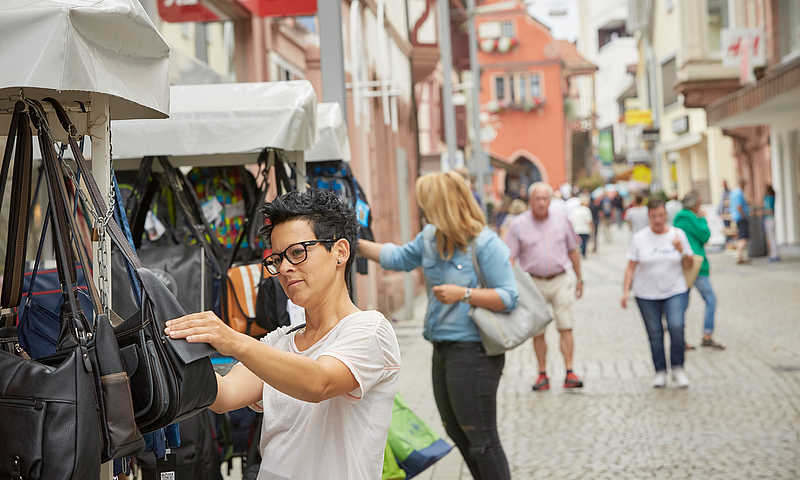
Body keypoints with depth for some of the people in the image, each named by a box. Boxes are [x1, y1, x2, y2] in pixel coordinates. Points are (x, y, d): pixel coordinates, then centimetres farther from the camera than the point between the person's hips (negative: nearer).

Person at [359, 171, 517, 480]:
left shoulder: (485, 244, -15)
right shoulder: (430, 238, 9)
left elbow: (508, 297, -17)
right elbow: (397, 258, 25)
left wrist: (464, 294, -22)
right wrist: (356, 244, 22)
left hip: (473, 353, -9)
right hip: (443, 350, 9)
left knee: (481, 439, -5)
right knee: (457, 431, 19)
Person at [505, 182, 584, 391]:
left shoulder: (561, 220, 3)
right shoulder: (519, 225, -2)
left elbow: (573, 251, 13)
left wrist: (579, 278, 15)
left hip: (561, 280, 0)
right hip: (534, 283, 0)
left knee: (565, 327, -5)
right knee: (537, 331, 5)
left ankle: (569, 374, -4)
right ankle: (542, 375, 12)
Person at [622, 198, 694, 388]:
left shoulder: (678, 234, 3)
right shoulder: (639, 238, 0)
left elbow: (688, 265, 7)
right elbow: (631, 267, 2)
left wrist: (682, 251, -12)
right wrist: (626, 291, -7)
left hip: (675, 291, 0)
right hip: (647, 294, 0)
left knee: (676, 327, -18)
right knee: (655, 334, 2)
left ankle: (677, 369, -2)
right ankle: (660, 372, 17)